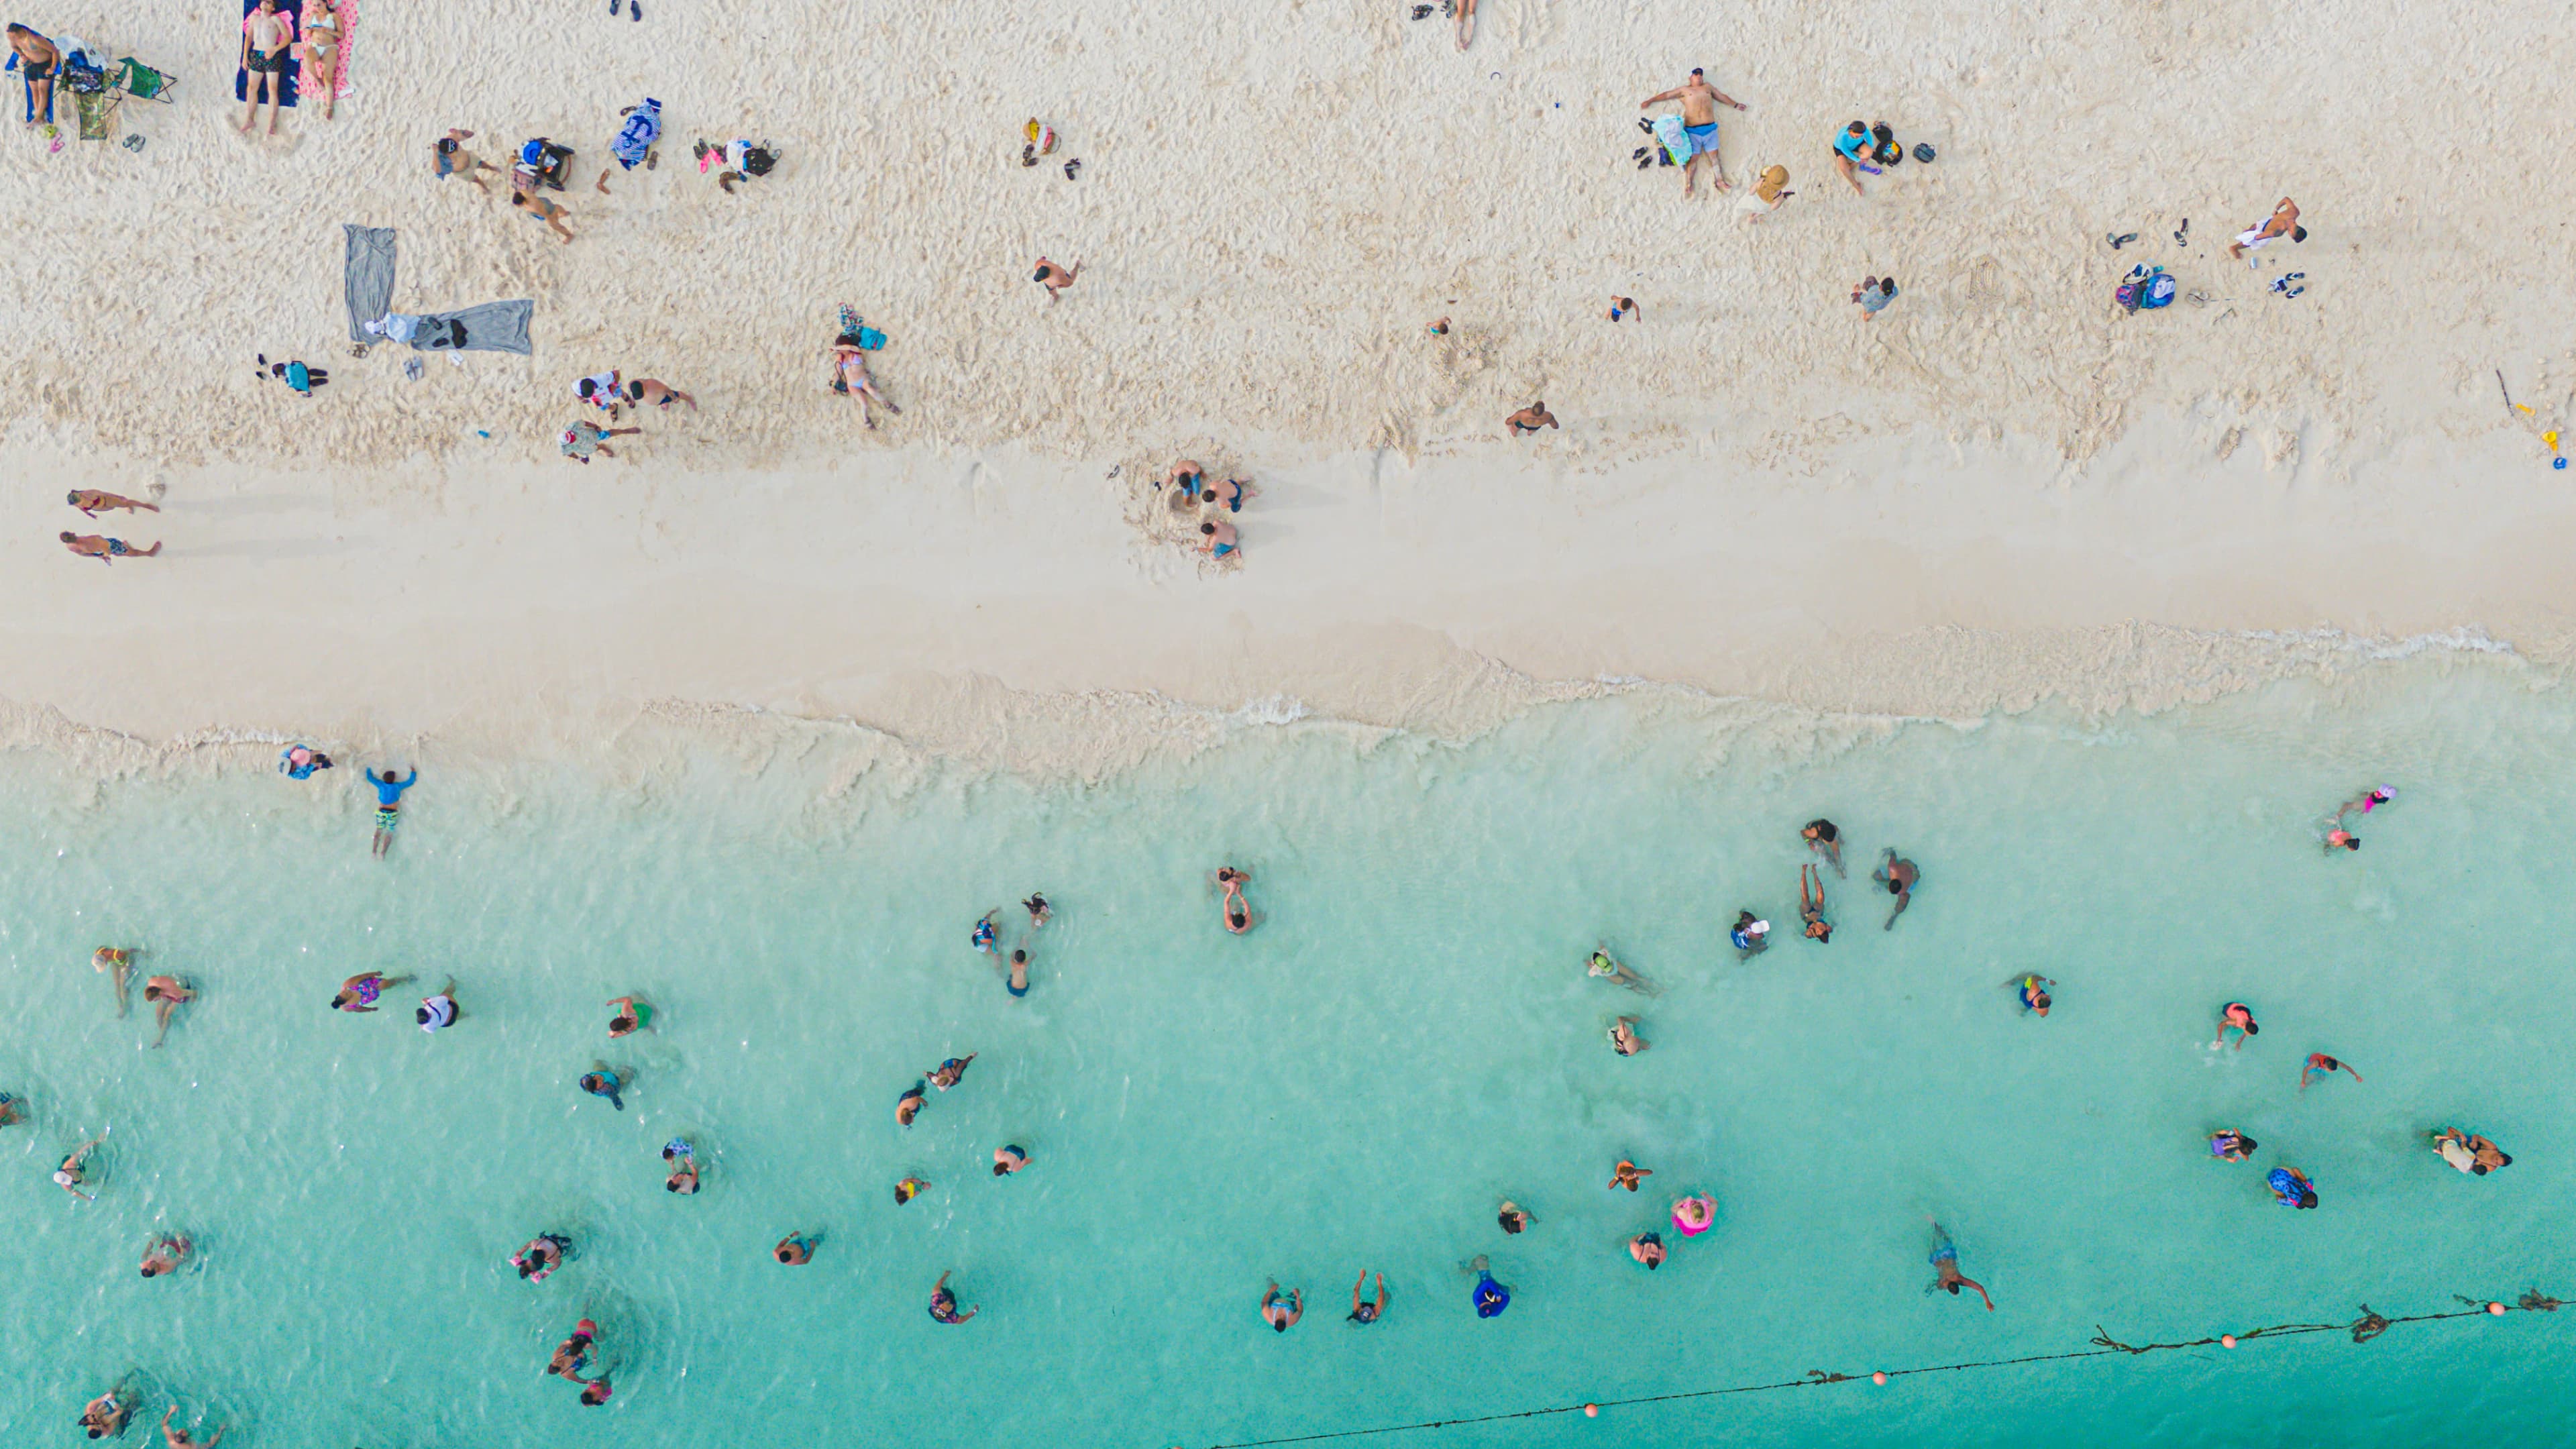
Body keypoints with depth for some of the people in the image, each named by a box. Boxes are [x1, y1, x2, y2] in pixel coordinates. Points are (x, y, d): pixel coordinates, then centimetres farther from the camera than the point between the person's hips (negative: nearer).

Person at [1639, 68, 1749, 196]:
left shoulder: (1708, 87, 23)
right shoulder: (1685, 90, 15)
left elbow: (1722, 97, 32)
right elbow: (1666, 95, 15)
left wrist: (1735, 104, 36)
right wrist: (1649, 101, 12)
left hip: (1710, 128, 2)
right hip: (1692, 130, -2)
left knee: (1714, 156, -3)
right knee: (1693, 157, -7)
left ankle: (1720, 181, -2)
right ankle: (1688, 184, -7)